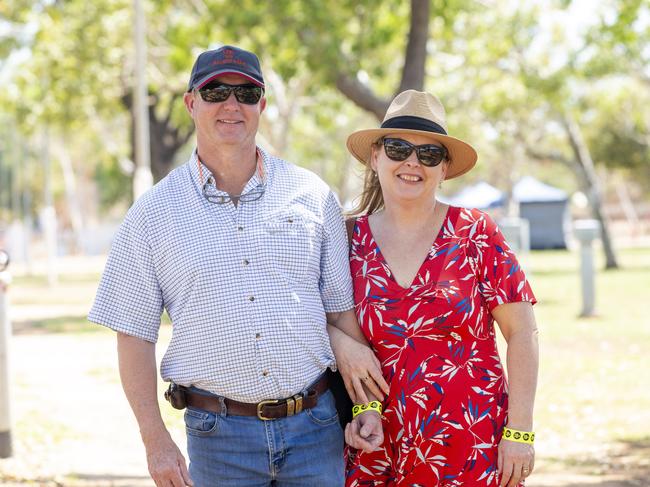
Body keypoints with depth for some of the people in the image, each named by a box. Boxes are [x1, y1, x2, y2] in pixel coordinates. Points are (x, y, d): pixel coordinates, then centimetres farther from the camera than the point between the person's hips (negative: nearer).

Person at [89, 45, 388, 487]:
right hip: (217, 433, -1)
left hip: (315, 423, 1)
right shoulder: (153, 214, 1)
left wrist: (366, 403, 4)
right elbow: (134, 335, 1)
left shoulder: (312, 195, 5)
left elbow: (342, 306, 10)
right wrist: (156, 442, -5)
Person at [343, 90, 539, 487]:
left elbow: (522, 332, -4)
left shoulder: (476, 234, -3)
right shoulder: (352, 241, 3)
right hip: (382, 451, 2)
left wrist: (520, 431, -9)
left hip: (474, 448, -2)